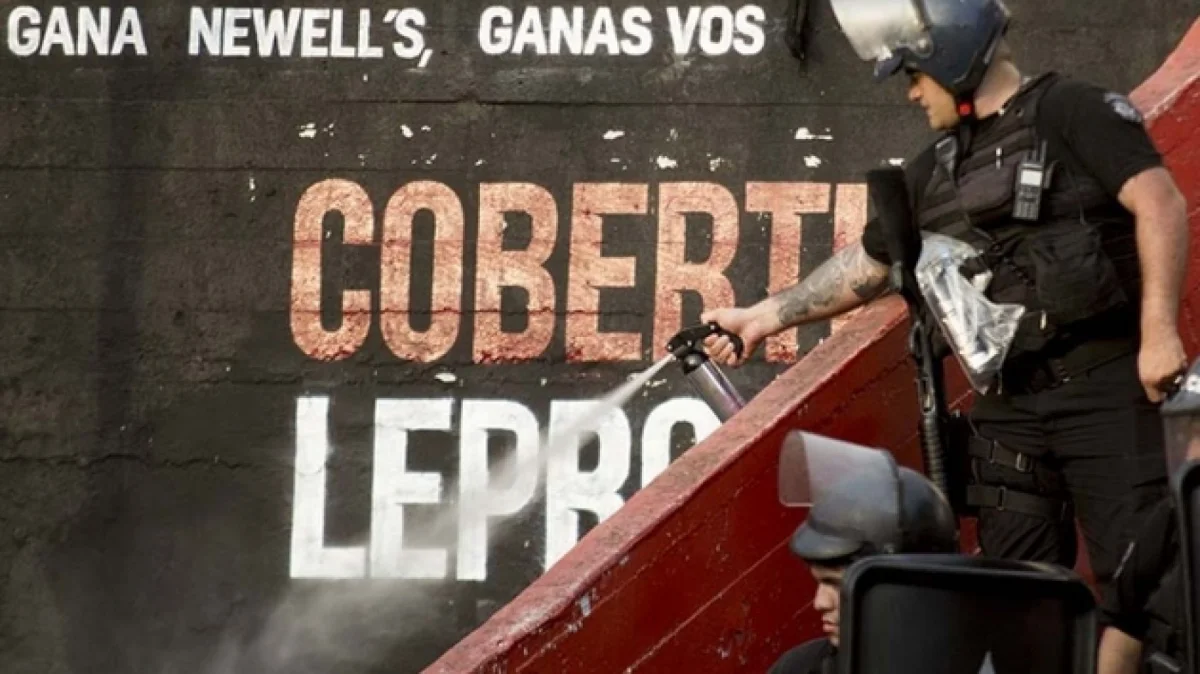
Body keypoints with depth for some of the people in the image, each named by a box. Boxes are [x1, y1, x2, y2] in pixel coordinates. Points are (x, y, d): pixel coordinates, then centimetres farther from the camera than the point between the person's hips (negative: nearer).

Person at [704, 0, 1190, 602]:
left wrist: (1159, 331, -22)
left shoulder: (1070, 112, -4)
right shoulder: (935, 173, 18)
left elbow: (1160, 203, -14)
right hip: (1008, 407, 7)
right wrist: (763, 317, 27)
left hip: (1104, 387, -7)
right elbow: (866, 265, 28)